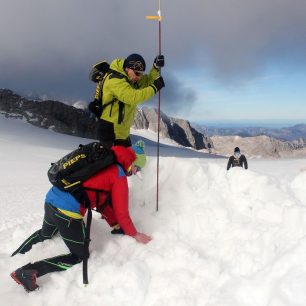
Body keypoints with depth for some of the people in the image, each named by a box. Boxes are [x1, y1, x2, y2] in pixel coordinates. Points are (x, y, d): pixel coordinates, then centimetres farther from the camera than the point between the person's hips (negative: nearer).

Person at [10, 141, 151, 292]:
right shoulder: (119, 176, -5)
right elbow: (121, 212, -3)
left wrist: (116, 226, 28)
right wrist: (134, 234, 14)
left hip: (51, 200, 9)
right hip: (68, 212, -9)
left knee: (45, 234, 39)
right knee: (80, 256, 9)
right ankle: (28, 272, -2)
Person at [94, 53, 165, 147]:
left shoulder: (129, 78, 6)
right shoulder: (115, 80, -22)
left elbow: (147, 82, 8)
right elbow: (132, 97, -33)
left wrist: (156, 67, -8)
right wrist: (154, 88, -26)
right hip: (110, 131, -10)